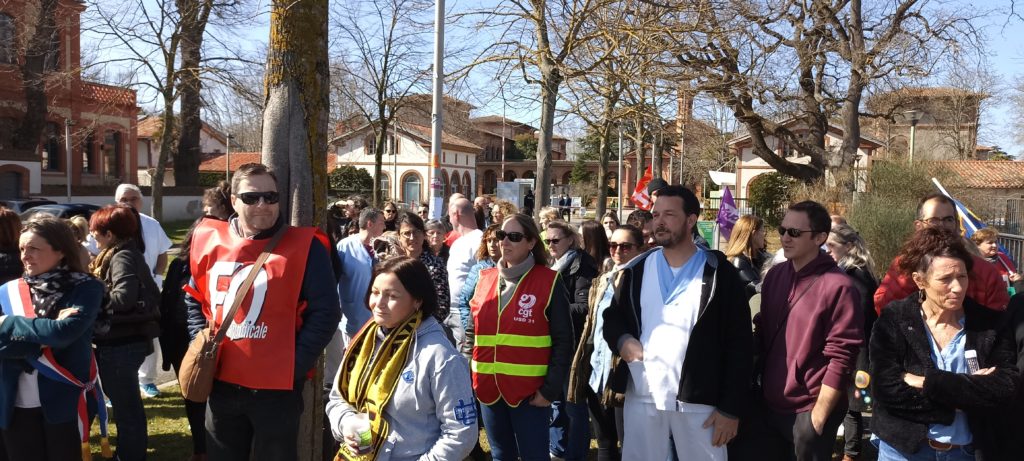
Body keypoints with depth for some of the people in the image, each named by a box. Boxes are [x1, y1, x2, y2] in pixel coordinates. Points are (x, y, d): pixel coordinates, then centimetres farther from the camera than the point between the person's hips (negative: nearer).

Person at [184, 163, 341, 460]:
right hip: (222, 383, 4)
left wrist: (296, 364, -14)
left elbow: (325, 312, -11)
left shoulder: (303, 246, -10)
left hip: (278, 387, -4)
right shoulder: (208, 241, 3)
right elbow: (194, 299, 18)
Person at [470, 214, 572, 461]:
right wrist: (468, 376, 7)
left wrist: (551, 388, -12)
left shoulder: (549, 281, -7)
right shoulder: (485, 279, 7)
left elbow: (563, 341, -7)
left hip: (530, 391, -4)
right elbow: (472, 331, 14)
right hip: (488, 388, 5)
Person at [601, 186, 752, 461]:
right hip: (642, 398, 3)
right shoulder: (636, 270, 8)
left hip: (699, 402, -3)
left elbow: (739, 344, -3)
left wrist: (731, 408, -7)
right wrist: (622, 339, -7)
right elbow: (612, 316, 17)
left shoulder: (719, 273, -2)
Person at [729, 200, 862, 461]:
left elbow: (841, 358, -15)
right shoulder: (775, 275, 5)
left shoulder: (838, 287, -15)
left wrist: (818, 417, -13)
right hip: (766, 406, 6)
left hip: (809, 412, -6)